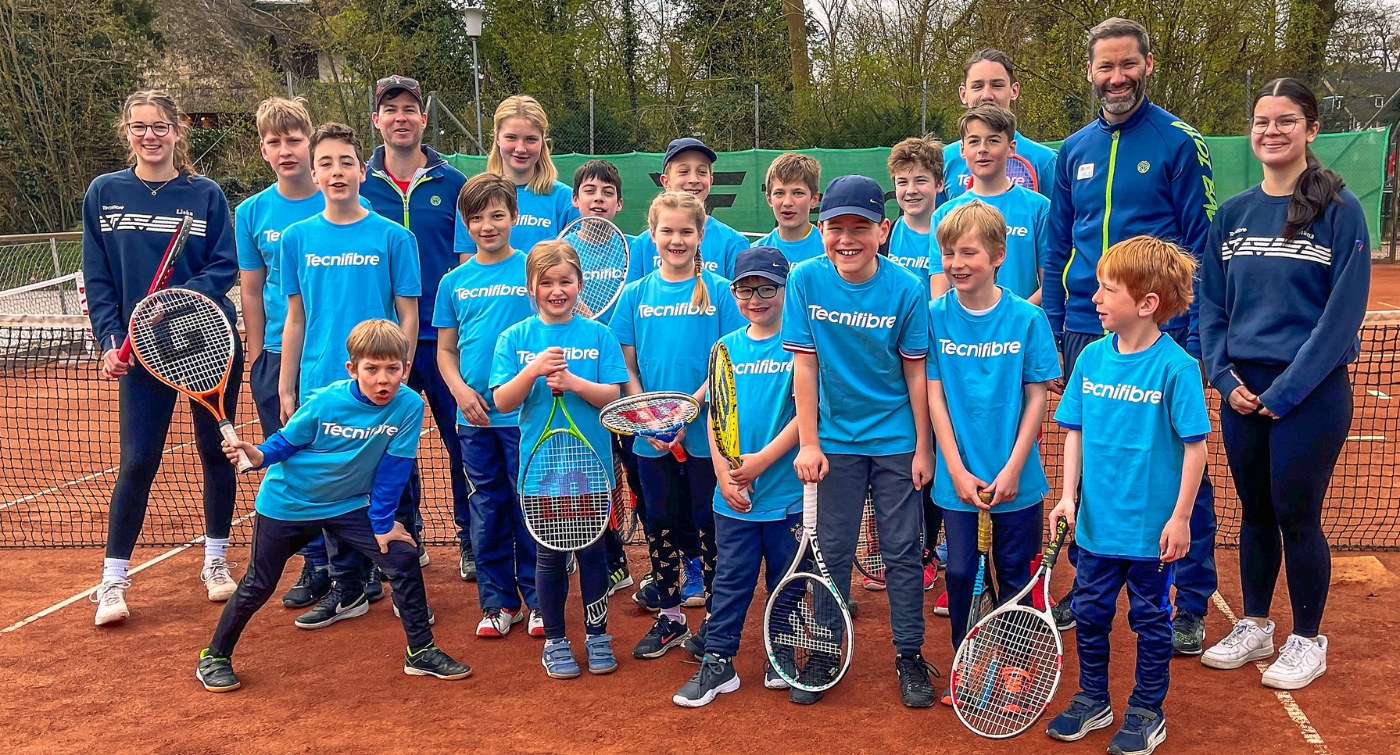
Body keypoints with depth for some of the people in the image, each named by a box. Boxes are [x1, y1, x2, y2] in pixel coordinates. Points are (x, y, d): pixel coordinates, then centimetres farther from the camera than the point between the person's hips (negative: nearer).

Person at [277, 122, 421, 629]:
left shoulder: (393, 237, -2)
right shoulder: (298, 238, 6)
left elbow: (408, 316, -1)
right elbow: (295, 319, 10)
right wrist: (285, 388, 8)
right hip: (319, 387, 3)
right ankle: (348, 586, 23)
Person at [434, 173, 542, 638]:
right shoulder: (454, 282, 8)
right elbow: (445, 350, 10)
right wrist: (460, 390, -6)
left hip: (525, 414, -3)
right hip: (474, 417, 3)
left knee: (531, 510, 4)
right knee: (487, 511, 11)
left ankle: (538, 600, 18)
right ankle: (498, 602, 23)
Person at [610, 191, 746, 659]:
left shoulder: (719, 291, -3)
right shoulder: (636, 294, 5)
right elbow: (627, 367, 5)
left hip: (706, 432, -3)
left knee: (708, 527, 5)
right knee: (660, 526, 13)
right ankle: (669, 619, 28)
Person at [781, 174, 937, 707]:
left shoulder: (908, 289, -12)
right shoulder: (806, 280, -10)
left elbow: (916, 372, -6)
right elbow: (804, 365, -6)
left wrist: (922, 448, -4)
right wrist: (808, 442, -7)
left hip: (896, 442, -1)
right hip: (835, 442, 1)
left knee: (903, 553, 6)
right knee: (830, 553, 9)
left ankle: (910, 657, 20)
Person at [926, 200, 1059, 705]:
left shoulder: (1027, 318, -6)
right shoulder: (935, 317, -4)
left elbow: (1037, 397, -4)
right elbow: (934, 395, -3)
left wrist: (1012, 469, -10)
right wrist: (957, 471, -9)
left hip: (1015, 479, -1)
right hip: (958, 477, 1)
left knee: (1015, 577, 10)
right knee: (959, 573, 8)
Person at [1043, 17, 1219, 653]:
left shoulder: (1180, 142, -3)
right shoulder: (1074, 151, 10)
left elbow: (1203, 244, -6)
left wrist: (1196, 338, -12)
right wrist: (1052, 332, 8)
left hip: (1162, 336, -4)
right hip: (1086, 333, 5)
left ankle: (1191, 605, 15)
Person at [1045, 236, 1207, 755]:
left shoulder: (1176, 366, -16)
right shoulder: (1092, 357, -1)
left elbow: (1195, 447, -12)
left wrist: (1180, 518, -12)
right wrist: (1069, 495, 0)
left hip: (1151, 529, -4)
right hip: (1097, 522, 5)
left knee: (1150, 620, 12)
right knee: (1090, 613, 16)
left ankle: (1147, 712, 30)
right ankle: (1093, 699, 35)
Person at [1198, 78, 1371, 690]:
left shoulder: (1340, 210, -6)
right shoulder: (1232, 214, 7)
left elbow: (1344, 311, -10)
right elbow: (1211, 305, 9)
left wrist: (1285, 390, -14)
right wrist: (1225, 377, -3)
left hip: (1310, 392, -4)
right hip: (1241, 389, 4)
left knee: (1296, 517, 3)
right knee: (1254, 512, 14)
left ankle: (1306, 642, 21)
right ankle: (1254, 628, 29)